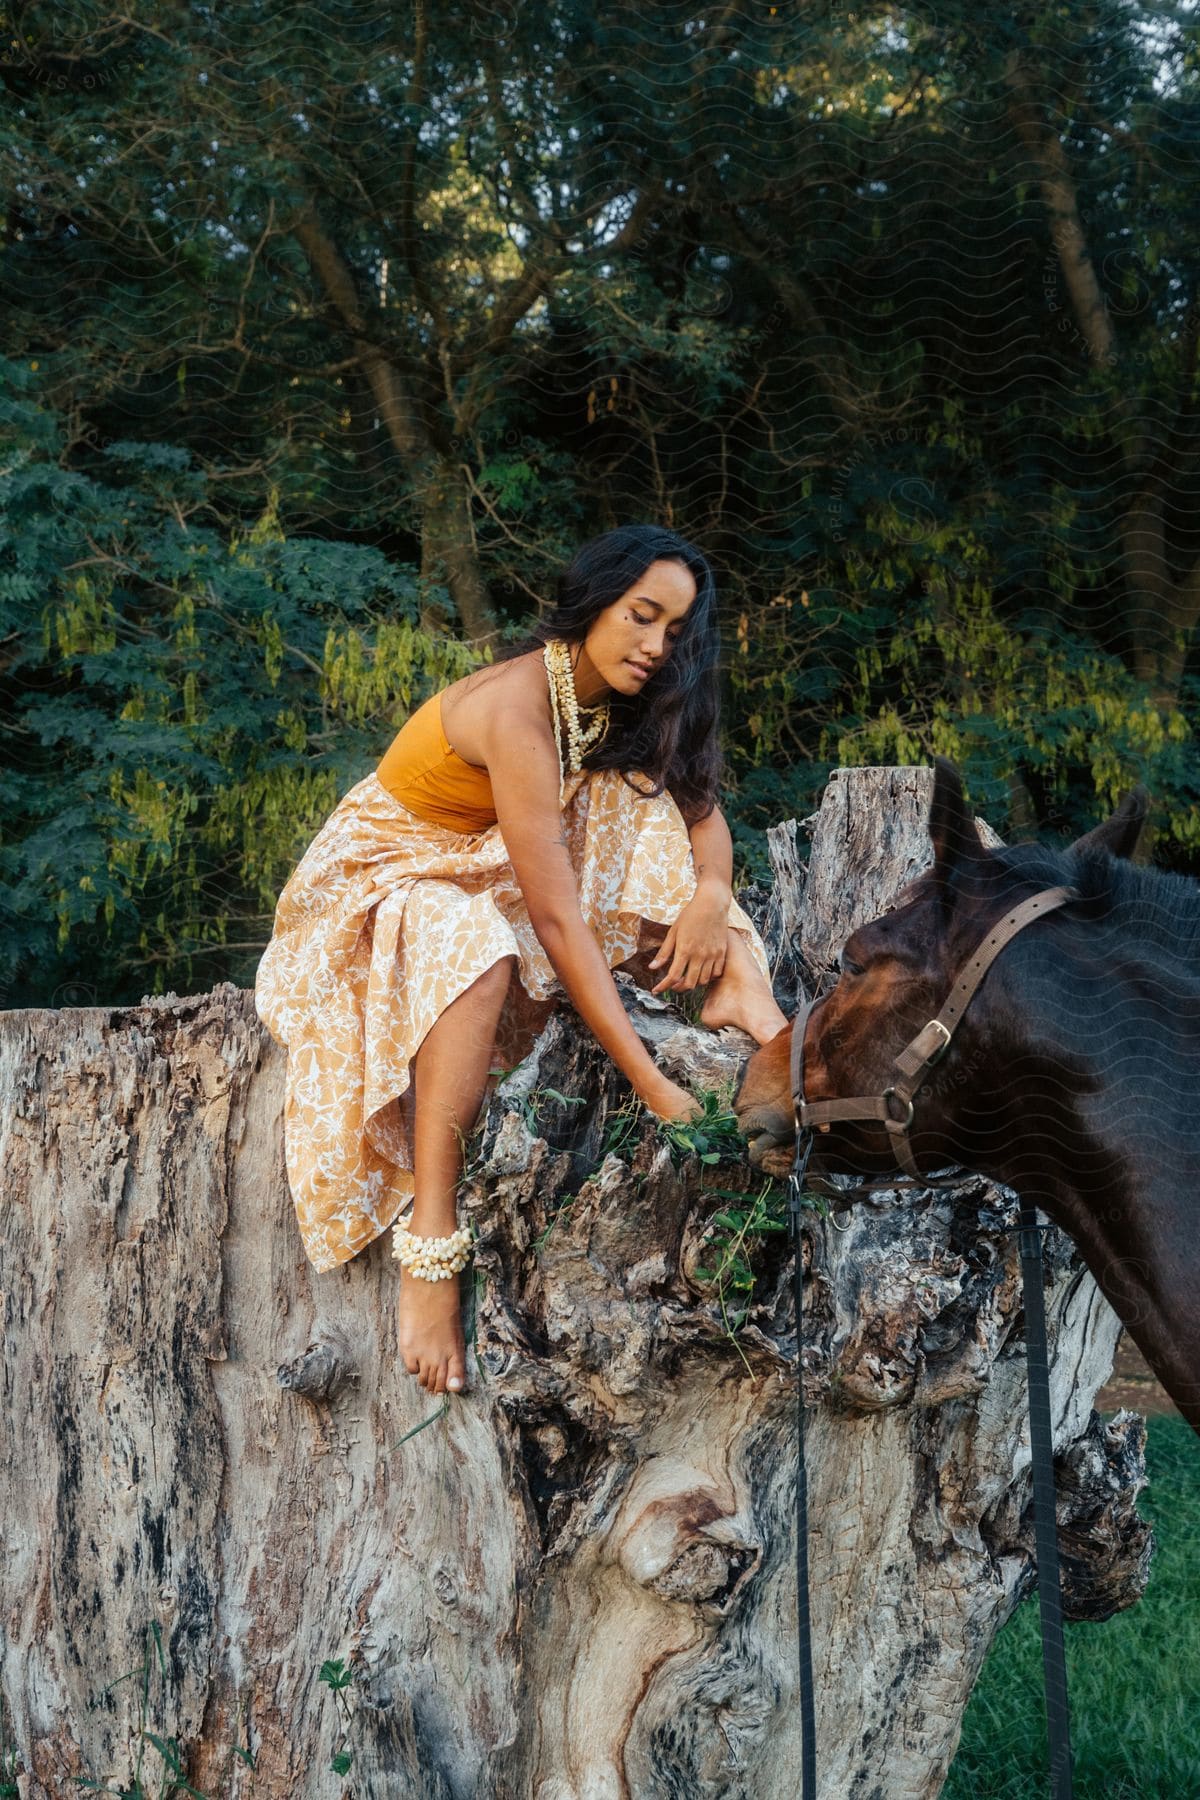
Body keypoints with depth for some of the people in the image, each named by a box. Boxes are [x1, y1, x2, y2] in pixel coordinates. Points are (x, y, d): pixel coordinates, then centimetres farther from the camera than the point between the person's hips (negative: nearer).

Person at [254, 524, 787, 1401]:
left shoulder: (617, 699, -4)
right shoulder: (515, 706, -30)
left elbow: (702, 805, 0)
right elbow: (555, 916, -36)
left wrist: (712, 893, -25)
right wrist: (652, 1086, -40)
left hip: (483, 877, 8)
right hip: (382, 881, -8)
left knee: (645, 800, -10)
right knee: (474, 944, -41)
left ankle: (747, 1001, -25)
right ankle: (429, 1240, -43)